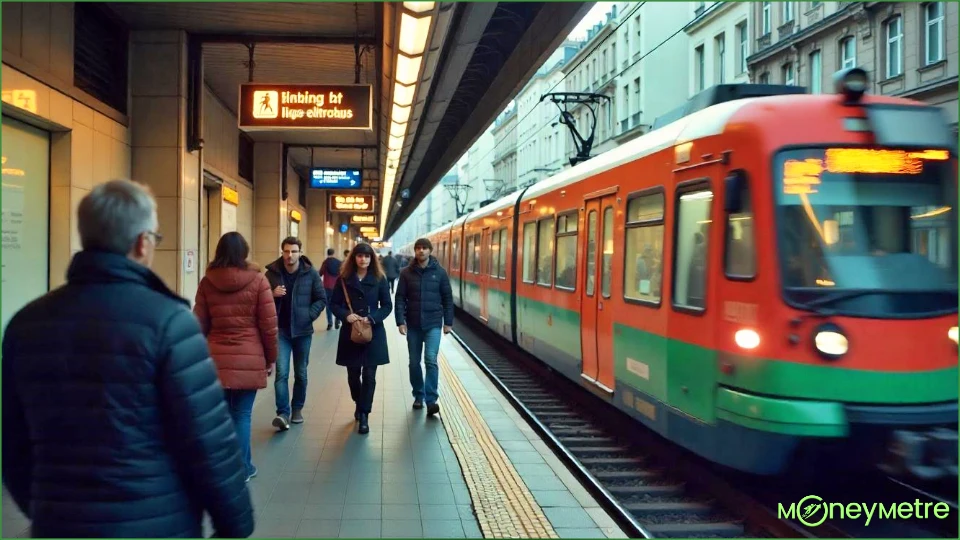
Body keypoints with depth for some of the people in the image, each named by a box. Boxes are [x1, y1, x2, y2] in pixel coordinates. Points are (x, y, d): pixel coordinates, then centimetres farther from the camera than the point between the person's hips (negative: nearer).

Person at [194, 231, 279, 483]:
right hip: (249, 358, -2)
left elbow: (200, 324, 6)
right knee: (242, 414, 6)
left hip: (216, 358, 2)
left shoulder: (207, 282, 2)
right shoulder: (257, 280, -5)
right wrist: (271, 357, 7)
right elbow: (269, 324, -4)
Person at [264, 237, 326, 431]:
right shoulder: (272, 272, -3)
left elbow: (321, 299, 2)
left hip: (303, 330, 1)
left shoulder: (311, 273, -4)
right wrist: (272, 294, -15)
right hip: (280, 330, -1)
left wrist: (309, 315, -11)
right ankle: (283, 413, -11)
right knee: (281, 372, -10)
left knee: (301, 373, 12)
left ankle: (297, 409, 28)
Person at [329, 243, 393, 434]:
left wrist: (372, 318, -15)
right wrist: (346, 315, -16)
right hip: (350, 333, 1)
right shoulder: (344, 279, 1)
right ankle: (359, 404, 36)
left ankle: (364, 415, 3)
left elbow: (387, 306, 1)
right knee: (353, 375, 10)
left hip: (373, 333, -1)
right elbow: (334, 304, 4)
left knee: (369, 375, -3)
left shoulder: (379, 279, 0)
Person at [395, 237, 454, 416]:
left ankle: (431, 400, -12)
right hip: (413, 324, 2)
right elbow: (400, 299, 0)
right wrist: (400, 321, -9)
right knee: (414, 362, 10)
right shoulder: (407, 273, 1)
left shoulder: (440, 272, 0)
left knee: (431, 359, -14)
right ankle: (418, 396, 25)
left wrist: (448, 322, 1)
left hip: (433, 324, -2)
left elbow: (447, 298, 4)